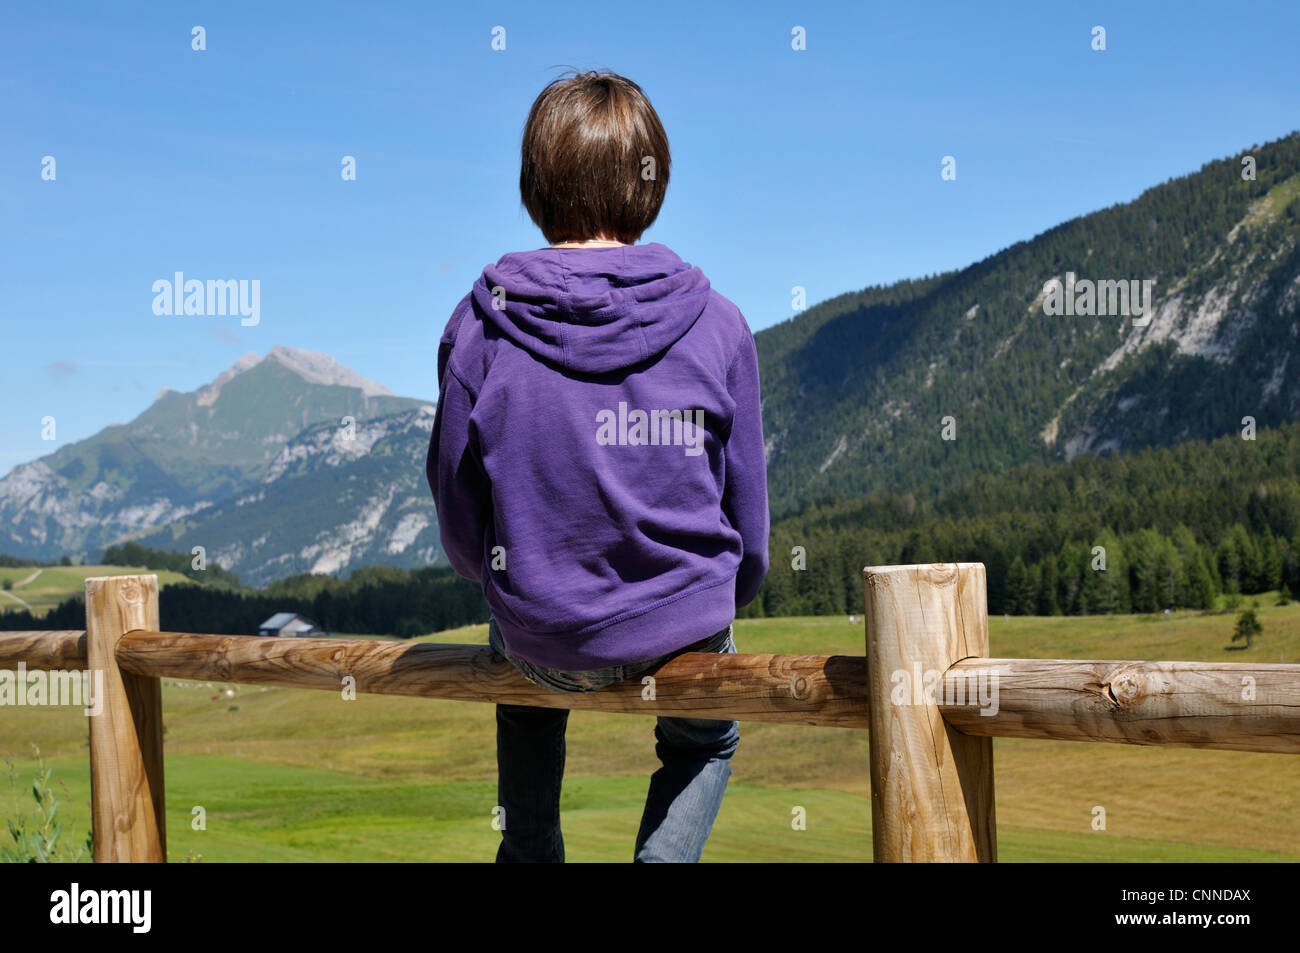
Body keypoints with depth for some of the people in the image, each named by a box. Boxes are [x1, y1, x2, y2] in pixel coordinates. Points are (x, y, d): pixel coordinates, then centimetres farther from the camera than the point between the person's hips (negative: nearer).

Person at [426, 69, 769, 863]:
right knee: (708, 737, 34)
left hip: (544, 629, 1)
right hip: (682, 630, 0)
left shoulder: (480, 327, -12)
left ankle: (531, 850, 36)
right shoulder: (717, 326, -11)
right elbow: (750, 527, -3)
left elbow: (459, 516, -4)